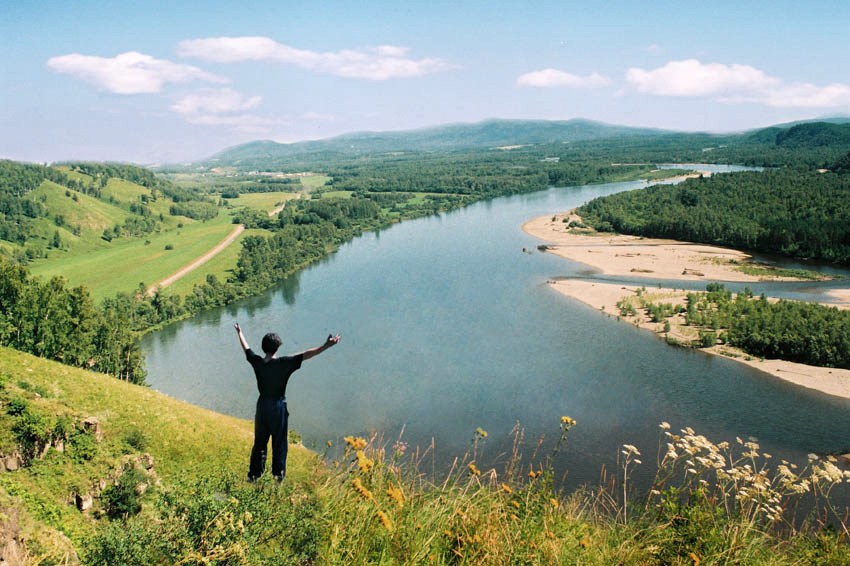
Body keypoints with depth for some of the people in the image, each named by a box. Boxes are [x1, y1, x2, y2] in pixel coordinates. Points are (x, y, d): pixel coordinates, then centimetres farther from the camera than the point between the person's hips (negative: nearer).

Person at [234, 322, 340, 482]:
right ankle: (279, 474, 20)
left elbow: (246, 348, 12)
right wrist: (326, 346, -25)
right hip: (279, 406, -4)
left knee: (260, 441, 16)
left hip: (262, 405, 4)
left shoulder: (257, 362, -6)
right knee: (279, 442, 10)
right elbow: (305, 355, -22)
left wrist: (239, 333, 30)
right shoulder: (284, 363, -17)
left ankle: (254, 473, 24)